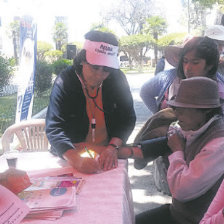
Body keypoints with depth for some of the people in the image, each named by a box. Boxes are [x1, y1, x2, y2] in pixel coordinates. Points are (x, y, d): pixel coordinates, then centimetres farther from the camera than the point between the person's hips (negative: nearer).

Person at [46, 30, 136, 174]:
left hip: (108, 152, 2)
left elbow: (128, 119, 1)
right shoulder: (64, 82, -12)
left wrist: (113, 147, -17)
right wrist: (76, 160, -35)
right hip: (74, 151, -2)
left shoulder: (117, 79, -3)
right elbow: (54, 129, -19)